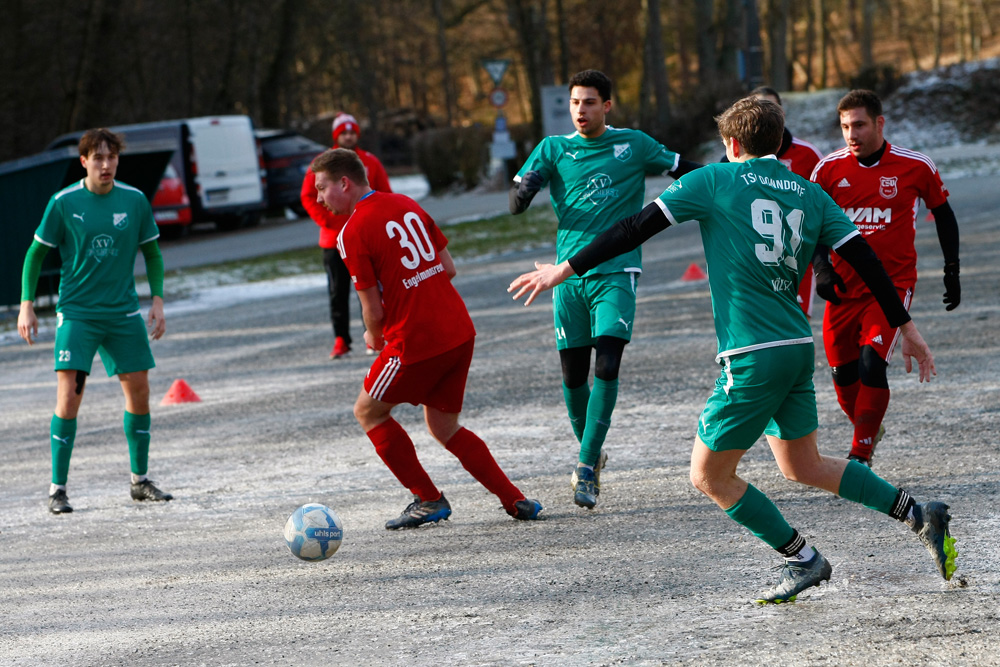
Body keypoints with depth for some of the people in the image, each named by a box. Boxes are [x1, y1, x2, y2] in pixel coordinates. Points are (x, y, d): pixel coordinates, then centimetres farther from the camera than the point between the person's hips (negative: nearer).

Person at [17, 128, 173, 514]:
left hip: (123, 312, 3)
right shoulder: (64, 203, -6)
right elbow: (36, 253, 2)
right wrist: (26, 304, -5)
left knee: (139, 391, 5)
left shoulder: (135, 201, 1)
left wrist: (157, 300, 3)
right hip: (76, 312, -3)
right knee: (68, 393, -13)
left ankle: (140, 481, 21)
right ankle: (57, 489, -5)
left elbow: (152, 252, 12)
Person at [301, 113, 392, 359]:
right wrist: (324, 220, -7)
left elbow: (385, 195, 10)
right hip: (334, 239, 0)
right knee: (338, 291, 0)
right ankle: (341, 340, 4)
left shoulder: (370, 162, 4)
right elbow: (308, 195, 3)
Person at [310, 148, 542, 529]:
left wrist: (374, 337, 11)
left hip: (416, 341, -8)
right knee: (445, 428, 20)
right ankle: (515, 501, 11)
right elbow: (448, 268, 14)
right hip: (460, 330, 8)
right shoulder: (407, 205, 12)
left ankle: (428, 500, 12)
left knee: (368, 412, 14)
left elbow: (374, 311, -10)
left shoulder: (352, 233, -11)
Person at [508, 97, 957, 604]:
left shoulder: (714, 181, -2)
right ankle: (917, 514, 14)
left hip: (753, 356, -7)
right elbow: (863, 258, 8)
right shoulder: (810, 194, 13)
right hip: (799, 348, 7)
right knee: (803, 467, 23)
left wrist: (565, 270, 4)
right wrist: (905, 326, 14)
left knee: (709, 477, 7)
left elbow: (637, 228, -3)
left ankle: (803, 560, 8)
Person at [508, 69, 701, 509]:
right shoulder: (553, 149, 8)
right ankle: (589, 453, 29)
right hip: (570, 275, 2)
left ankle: (587, 466, -14)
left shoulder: (633, 145, 6)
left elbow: (686, 172, 18)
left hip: (616, 272, -2)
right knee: (573, 374, 5)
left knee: (607, 366, -17)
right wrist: (524, 190, -22)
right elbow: (515, 204, 1)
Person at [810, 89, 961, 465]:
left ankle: (861, 456, -11)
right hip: (844, 287, 3)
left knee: (872, 364, -20)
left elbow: (943, 214, 8)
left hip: (893, 284, -3)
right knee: (843, 375, 7)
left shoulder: (916, 167, -6)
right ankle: (869, 432, 35)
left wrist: (952, 271, 8)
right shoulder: (829, 169, -3)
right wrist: (821, 267, -9)